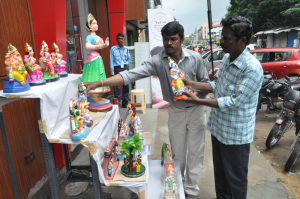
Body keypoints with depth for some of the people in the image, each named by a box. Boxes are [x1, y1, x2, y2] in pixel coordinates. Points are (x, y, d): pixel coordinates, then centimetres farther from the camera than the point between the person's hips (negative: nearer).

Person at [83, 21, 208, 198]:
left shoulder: (195, 58, -12)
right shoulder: (158, 61, -13)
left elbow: (207, 84, -3)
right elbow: (130, 75, -23)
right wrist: (99, 83, -33)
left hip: (196, 109, -1)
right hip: (176, 111, 1)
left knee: (195, 152, 9)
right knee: (177, 152, 15)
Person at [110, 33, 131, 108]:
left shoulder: (126, 49, 9)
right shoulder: (113, 49, -2)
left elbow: (129, 59, 20)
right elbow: (111, 61, -3)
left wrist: (126, 64, 1)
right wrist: (112, 73, -7)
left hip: (125, 68, 4)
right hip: (118, 69, -4)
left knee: (126, 86, 7)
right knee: (118, 87, -11)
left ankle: (125, 103, 18)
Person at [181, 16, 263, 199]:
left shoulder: (252, 68, -24)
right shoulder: (226, 59, 3)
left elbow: (234, 102, -25)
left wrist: (199, 101, -24)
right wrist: (193, 84, 0)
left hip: (236, 134, -8)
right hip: (218, 128, 8)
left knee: (236, 180, 13)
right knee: (220, 173, 25)